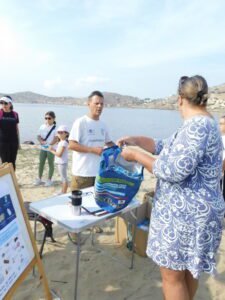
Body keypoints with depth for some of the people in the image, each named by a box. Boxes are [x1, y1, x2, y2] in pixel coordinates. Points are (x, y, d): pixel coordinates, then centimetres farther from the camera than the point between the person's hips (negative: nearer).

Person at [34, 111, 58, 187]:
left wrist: (50, 144, -27)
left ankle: (49, 180, 17)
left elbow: (56, 138, -15)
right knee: (41, 163, 11)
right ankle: (39, 179, 24)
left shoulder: (55, 127, -9)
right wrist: (41, 141, -16)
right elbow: (39, 136, 4)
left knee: (50, 163, 6)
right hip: (43, 148, 4)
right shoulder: (42, 126, 5)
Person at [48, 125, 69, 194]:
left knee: (64, 178, -2)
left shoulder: (64, 142, -19)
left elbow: (59, 154, -24)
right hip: (60, 163, 11)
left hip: (62, 163, -11)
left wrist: (51, 150, -13)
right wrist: (53, 149, 2)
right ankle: (62, 192, 29)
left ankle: (64, 193, 5)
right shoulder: (61, 142, 13)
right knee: (63, 178, 18)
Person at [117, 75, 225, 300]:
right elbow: (166, 148, 15)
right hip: (190, 210, 10)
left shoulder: (197, 125, -22)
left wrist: (136, 156, -16)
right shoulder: (201, 124, 10)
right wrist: (136, 140, 8)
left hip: (186, 212, -10)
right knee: (188, 269, 24)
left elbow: (174, 171, -27)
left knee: (172, 274, 6)